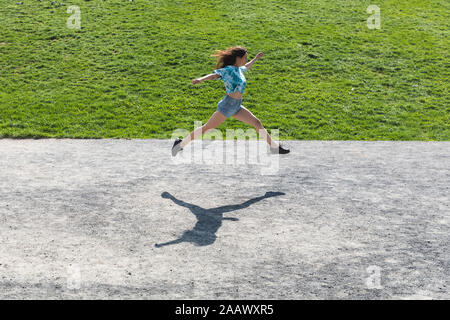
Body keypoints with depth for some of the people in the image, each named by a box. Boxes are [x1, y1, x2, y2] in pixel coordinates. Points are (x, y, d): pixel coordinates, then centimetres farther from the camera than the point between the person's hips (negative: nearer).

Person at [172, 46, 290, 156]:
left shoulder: (239, 69, 12)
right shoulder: (228, 70, -15)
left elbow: (246, 67, 37)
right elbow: (214, 75, -30)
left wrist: (255, 59, 50)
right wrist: (200, 79, -47)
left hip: (237, 106, 9)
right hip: (227, 105, -9)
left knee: (257, 123, 7)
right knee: (207, 127, -3)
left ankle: (274, 146, 18)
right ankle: (181, 143, 8)